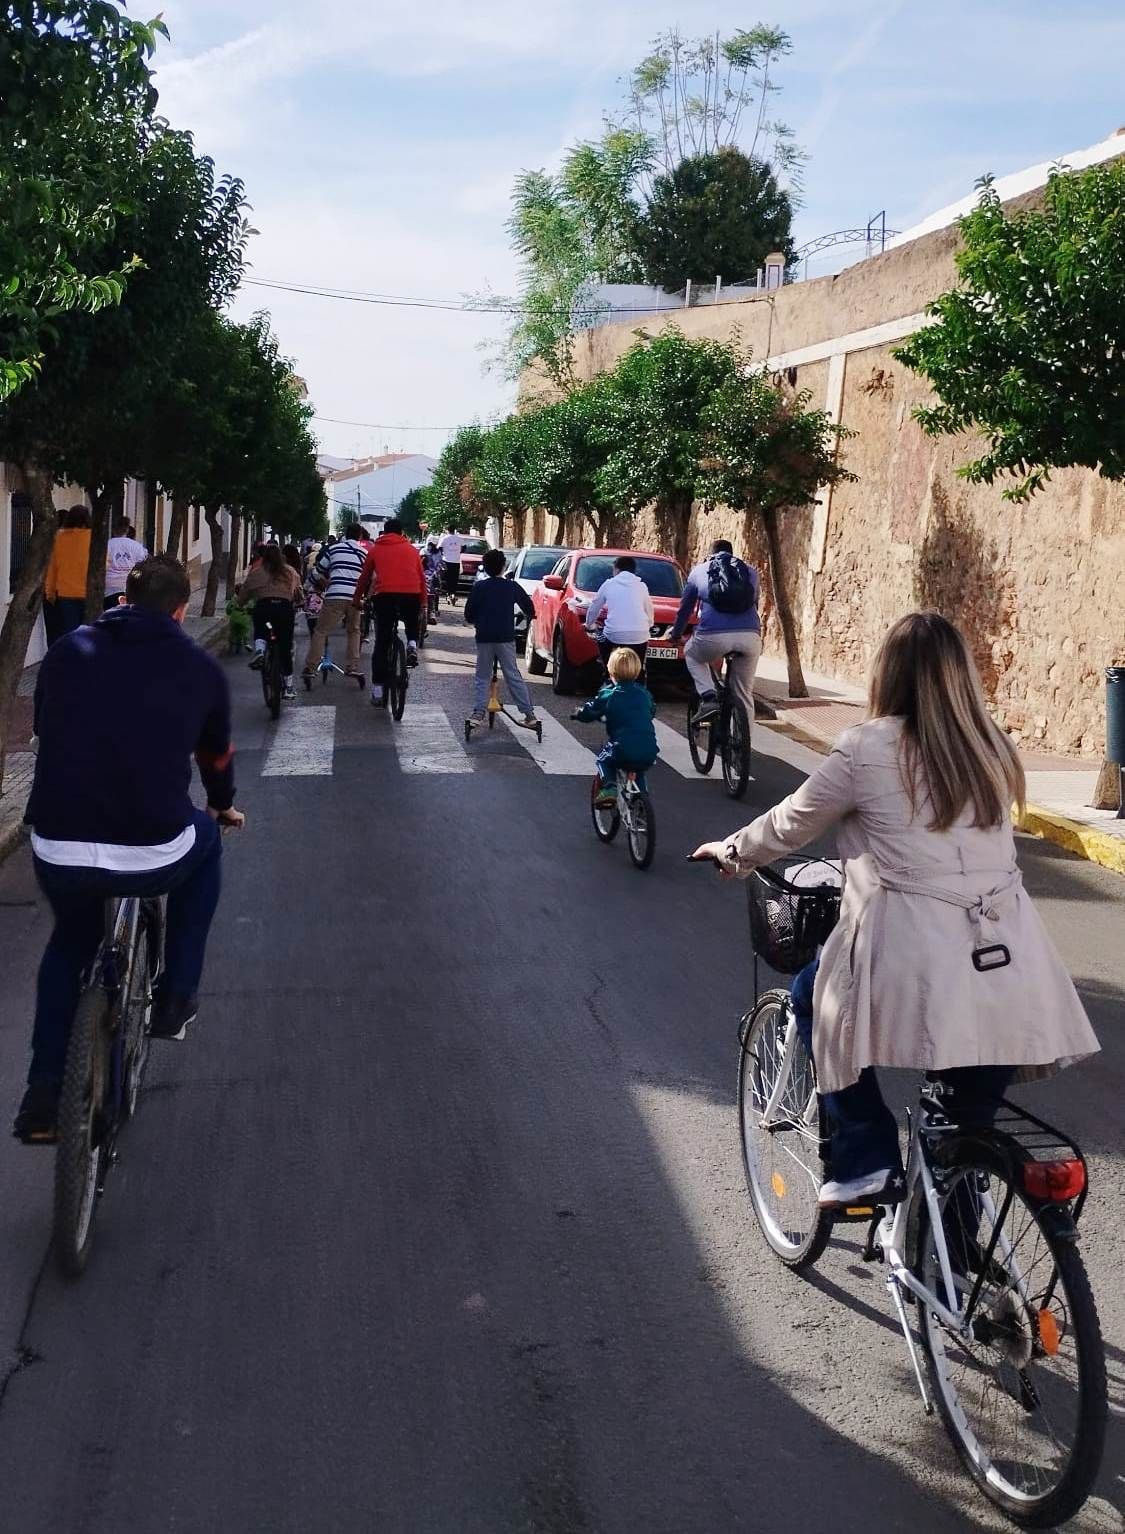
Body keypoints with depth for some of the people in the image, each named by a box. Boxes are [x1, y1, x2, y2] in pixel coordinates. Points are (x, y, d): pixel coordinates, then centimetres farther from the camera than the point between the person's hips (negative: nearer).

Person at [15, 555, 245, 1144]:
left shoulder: (67, 651, 9)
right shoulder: (200, 668, 6)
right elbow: (217, 756, 22)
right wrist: (222, 805, 45)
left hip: (56, 852, 3)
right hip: (153, 856, -2)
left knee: (70, 940, 34)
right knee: (205, 840, 34)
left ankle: (43, 1099, 29)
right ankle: (175, 1000, 31)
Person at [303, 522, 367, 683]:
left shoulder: (334, 548, 12)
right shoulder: (364, 553, 16)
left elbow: (319, 572, 17)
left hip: (335, 596, -2)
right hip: (355, 597, 2)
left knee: (321, 632, 3)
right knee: (354, 631, 21)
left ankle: (310, 667, -1)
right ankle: (353, 666, 13)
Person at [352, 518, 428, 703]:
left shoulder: (375, 549, 16)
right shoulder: (412, 549, 18)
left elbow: (364, 577, 20)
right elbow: (422, 577, 19)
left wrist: (357, 599, 31)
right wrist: (423, 602, 27)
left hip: (385, 595, -1)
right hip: (411, 595, 1)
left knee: (382, 644, 6)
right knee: (412, 626, 32)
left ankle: (377, 689, 4)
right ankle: (412, 646, -1)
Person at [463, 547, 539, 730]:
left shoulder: (479, 587, 0)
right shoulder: (512, 587, 2)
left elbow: (469, 614, 1)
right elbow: (529, 609, 8)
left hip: (484, 638, 0)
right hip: (506, 637, 0)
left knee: (482, 676, 9)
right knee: (514, 676, 4)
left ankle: (478, 713, -2)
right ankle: (529, 714, 2)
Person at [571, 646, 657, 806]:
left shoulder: (608, 695, 0)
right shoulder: (644, 694, 13)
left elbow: (588, 712, 7)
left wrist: (577, 713, 30)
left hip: (623, 751, -4)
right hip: (649, 754, 4)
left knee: (603, 760, 23)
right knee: (638, 769, 34)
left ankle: (609, 787, 1)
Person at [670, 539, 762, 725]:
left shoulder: (699, 571, 21)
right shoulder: (750, 571, 26)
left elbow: (685, 608, 29)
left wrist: (675, 635, 45)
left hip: (714, 635, -2)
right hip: (751, 636, 2)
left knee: (692, 655, 30)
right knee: (744, 694, 17)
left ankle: (709, 697, 9)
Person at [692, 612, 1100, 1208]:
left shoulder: (867, 749, -4)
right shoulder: (992, 749, 10)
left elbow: (791, 824, 8)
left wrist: (732, 852, 27)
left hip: (913, 964, -5)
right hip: (1008, 976, 5)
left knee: (813, 997, 25)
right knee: (966, 1141, 18)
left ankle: (865, 1159, 16)